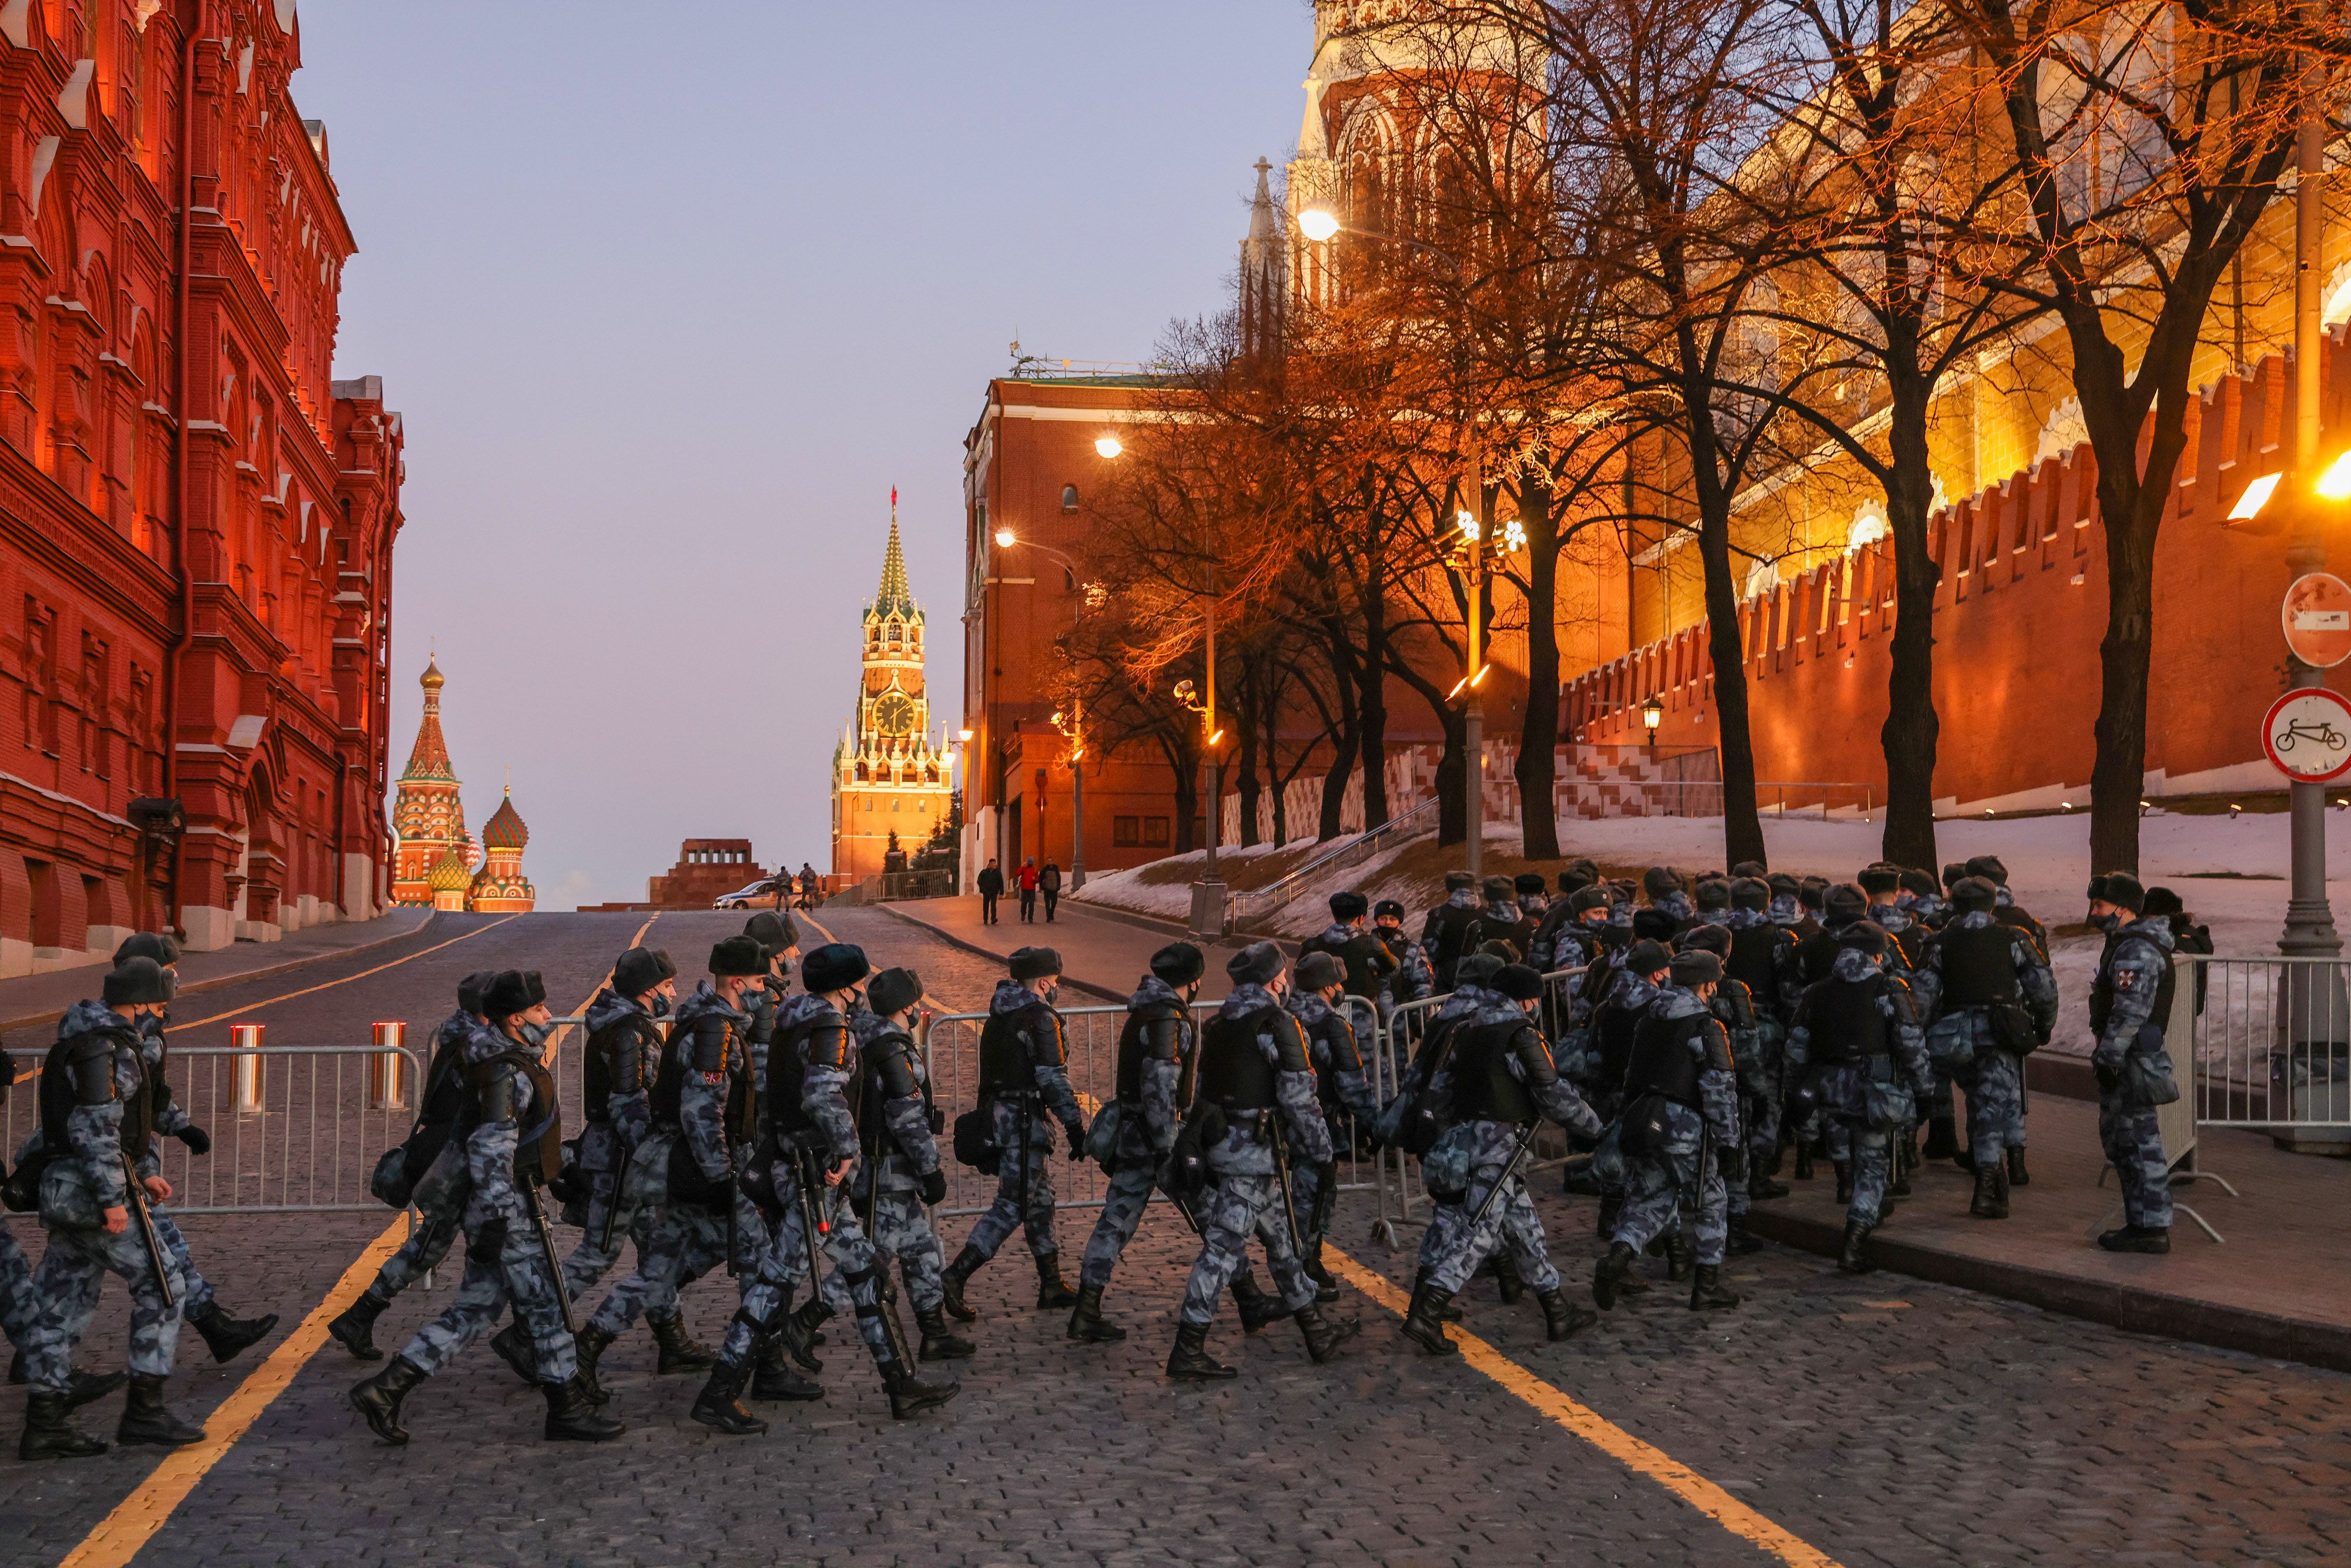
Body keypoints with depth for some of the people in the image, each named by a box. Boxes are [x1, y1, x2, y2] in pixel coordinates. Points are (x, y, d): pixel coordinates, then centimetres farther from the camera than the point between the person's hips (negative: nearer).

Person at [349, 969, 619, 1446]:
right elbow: (491, 1148, -24)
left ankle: (386, 1389, 9)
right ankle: (568, 1410, 10)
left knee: (474, 1312, 11)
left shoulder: (512, 1061, 13)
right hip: (509, 1209, -10)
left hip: (499, 1208, 10)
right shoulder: (506, 1074, -18)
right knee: (546, 1306, 0)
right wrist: (495, 1221, -25)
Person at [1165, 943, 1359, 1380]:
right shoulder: (1276, 1025, -13)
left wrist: (1206, 1141, 23)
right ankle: (1187, 1352, -6)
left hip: (1222, 1144, 9)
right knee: (1224, 1247, -7)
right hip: (1256, 1152, -9)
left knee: (1282, 1239, 18)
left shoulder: (1219, 1024, 13)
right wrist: (1319, 1146, -5)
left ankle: (1317, 1332, 28)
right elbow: (1298, 1095, -15)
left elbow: (1205, 1089, 17)